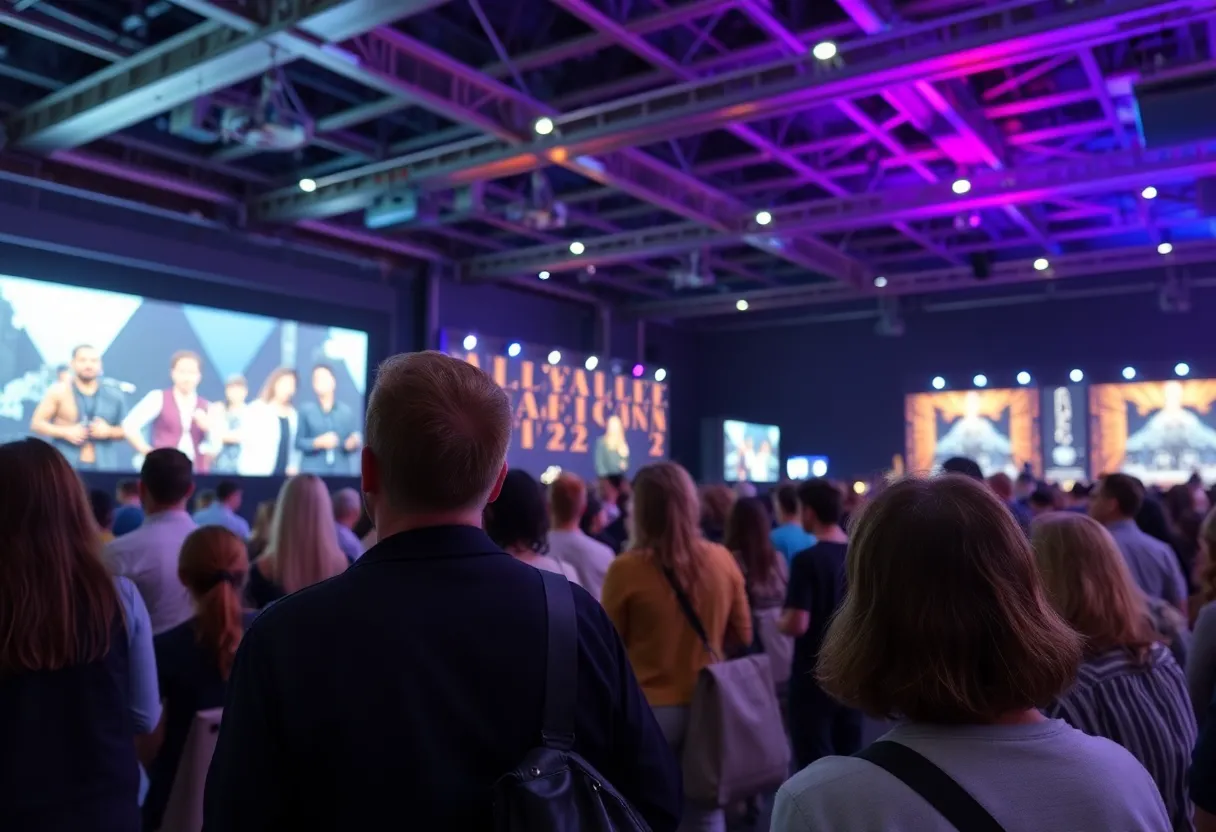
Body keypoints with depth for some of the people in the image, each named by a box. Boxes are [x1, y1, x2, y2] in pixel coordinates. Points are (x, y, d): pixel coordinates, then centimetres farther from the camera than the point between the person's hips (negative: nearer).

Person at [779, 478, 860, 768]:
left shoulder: (807, 560, -19)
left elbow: (797, 625, -23)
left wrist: (780, 620, -3)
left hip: (815, 675, -7)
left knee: (816, 761, 3)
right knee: (849, 757, 16)